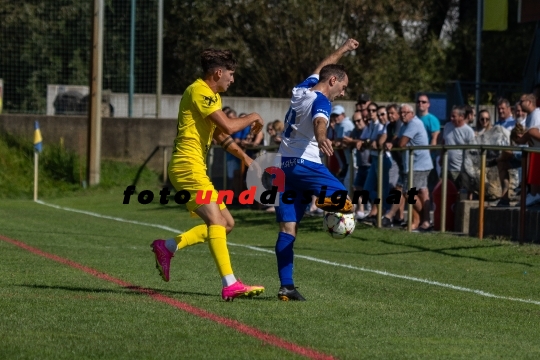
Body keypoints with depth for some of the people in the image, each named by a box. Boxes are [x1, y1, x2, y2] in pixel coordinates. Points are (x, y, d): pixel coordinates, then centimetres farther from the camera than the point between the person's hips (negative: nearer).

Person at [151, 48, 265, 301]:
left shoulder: (212, 96, 20)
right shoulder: (199, 91, -13)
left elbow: (221, 135, 30)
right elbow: (228, 126, -21)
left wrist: (244, 156, 21)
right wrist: (252, 117, -5)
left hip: (195, 168, 11)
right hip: (188, 166, -11)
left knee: (226, 223, 9)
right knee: (216, 220, -19)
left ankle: (167, 247, 13)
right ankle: (230, 285, -26)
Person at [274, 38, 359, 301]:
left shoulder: (301, 90, 15)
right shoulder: (320, 101, -9)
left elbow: (321, 67, 35)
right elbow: (319, 121, -33)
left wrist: (343, 49, 49)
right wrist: (321, 138, -54)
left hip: (284, 164, 7)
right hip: (306, 163, -7)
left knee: (288, 228, 1)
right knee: (344, 201, -3)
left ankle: (286, 286, -4)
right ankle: (327, 203, -34)